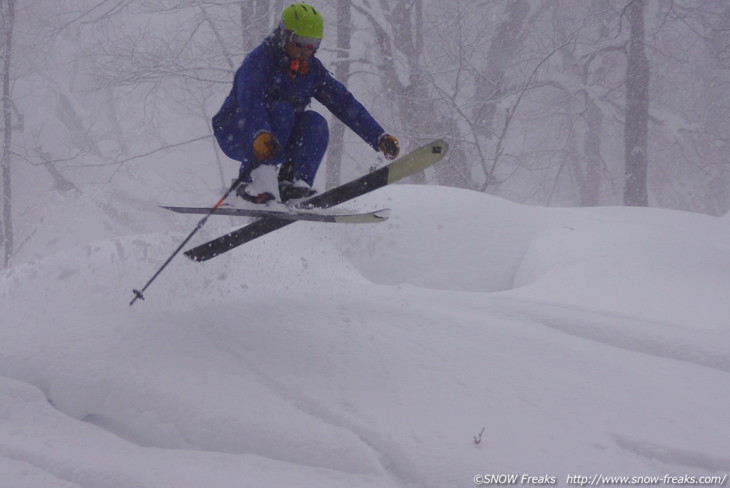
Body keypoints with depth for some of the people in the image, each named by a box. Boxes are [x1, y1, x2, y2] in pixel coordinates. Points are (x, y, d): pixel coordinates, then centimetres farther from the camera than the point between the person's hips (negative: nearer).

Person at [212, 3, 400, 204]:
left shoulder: (312, 69, 2)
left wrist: (379, 137, -8)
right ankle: (256, 178, -39)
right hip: (233, 131, -6)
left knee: (314, 123, -21)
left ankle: (293, 183, -28)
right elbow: (250, 100, -36)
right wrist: (260, 134, -56)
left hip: (278, 139, 6)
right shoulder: (258, 61, -18)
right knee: (281, 110, -32)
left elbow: (344, 103, 1)